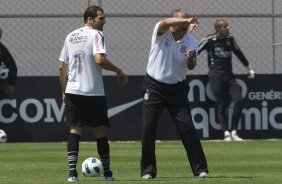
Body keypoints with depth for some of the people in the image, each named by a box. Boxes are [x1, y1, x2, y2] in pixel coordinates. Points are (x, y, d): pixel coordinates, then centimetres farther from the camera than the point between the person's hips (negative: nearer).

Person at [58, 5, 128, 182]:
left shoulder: (70, 37, 13)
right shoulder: (95, 35, -8)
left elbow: (62, 66, 14)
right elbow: (99, 59, -22)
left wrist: (64, 92, 20)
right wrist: (119, 71, -10)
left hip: (72, 91, 5)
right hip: (93, 92, -5)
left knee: (75, 130, 5)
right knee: (100, 131, 7)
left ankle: (72, 172, -8)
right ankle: (107, 173, 15)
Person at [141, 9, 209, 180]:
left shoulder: (191, 41, -3)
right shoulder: (161, 33, -10)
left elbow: (191, 67, -12)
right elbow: (165, 23, -34)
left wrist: (192, 59, -35)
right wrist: (187, 21, -49)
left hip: (177, 88, 1)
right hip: (154, 87, -1)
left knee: (187, 127, -6)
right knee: (148, 129, -4)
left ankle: (200, 169, 1)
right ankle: (148, 171, 7)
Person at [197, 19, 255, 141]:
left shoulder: (230, 39, 10)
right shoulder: (209, 40, -5)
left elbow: (238, 53, 23)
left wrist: (249, 68, 29)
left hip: (229, 76, 5)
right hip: (216, 76, -5)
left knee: (239, 100, -11)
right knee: (221, 105, -5)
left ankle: (234, 132, -4)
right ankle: (226, 133, -1)